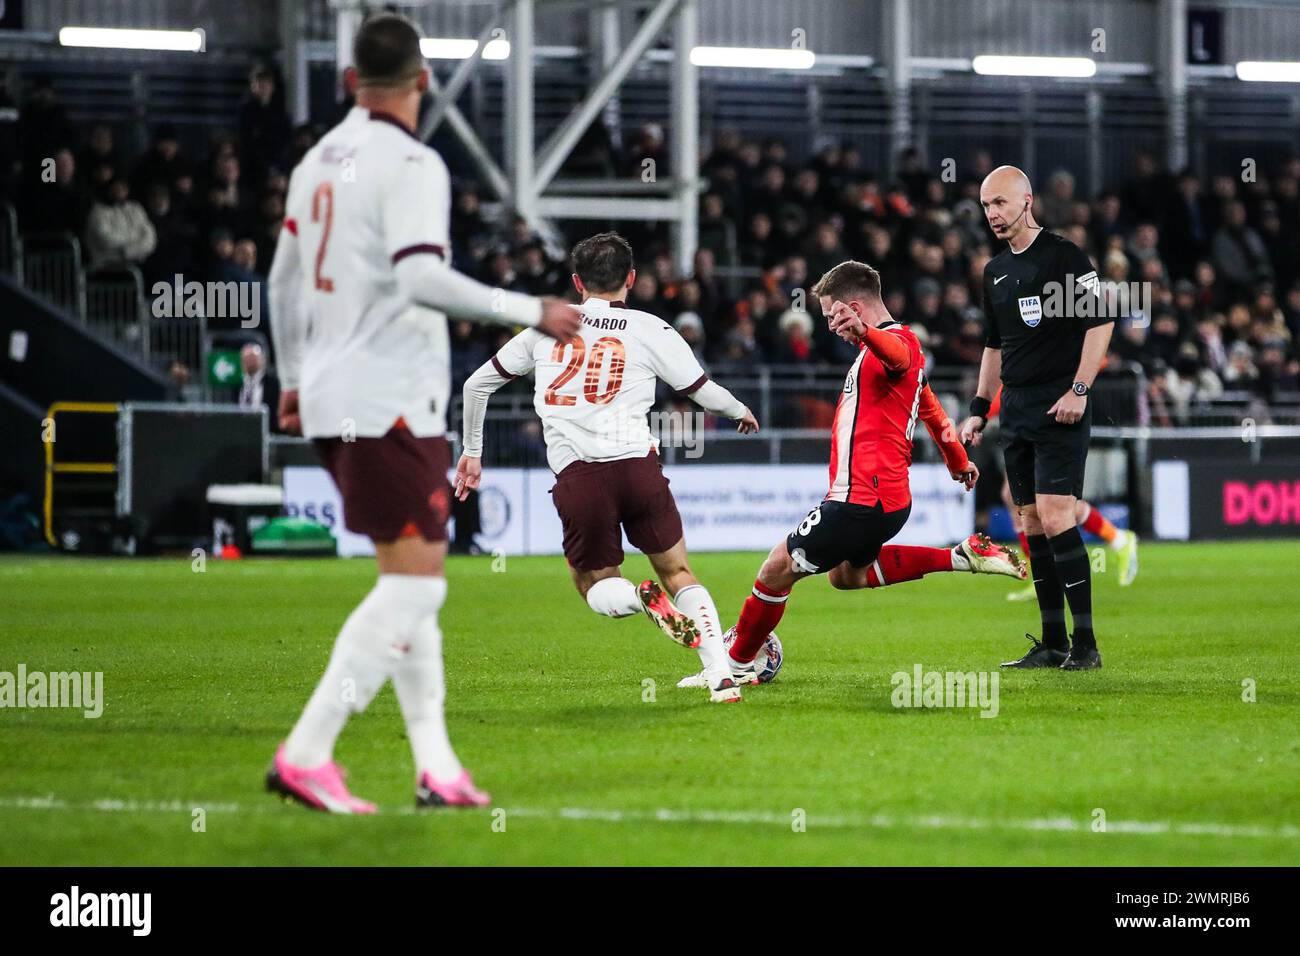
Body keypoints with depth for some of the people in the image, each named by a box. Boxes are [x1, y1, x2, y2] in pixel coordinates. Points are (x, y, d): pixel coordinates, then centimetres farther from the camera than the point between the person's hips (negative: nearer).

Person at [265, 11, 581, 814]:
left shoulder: (320, 160, 13)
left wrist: (294, 379, 32)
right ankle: (306, 755, -14)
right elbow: (419, 278, -24)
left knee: (411, 580, 14)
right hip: (390, 402, -9)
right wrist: (530, 312, -20)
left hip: (332, 396, 9)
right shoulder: (411, 165, -12)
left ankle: (436, 765, 12)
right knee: (414, 586, -8)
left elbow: (285, 278, 20)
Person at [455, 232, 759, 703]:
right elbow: (704, 392, 17)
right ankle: (721, 675, -1)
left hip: (575, 476, 0)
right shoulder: (651, 331, 7)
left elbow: (477, 384, 19)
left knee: (594, 584, 18)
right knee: (678, 573, 16)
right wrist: (741, 411, 40)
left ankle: (639, 598, -17)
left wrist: (472, 451, 33)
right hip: (636, 465, 0)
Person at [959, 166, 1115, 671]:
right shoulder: (995, 271, 16)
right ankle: (1053, 644, 10)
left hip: (1059, 407, -8)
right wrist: (979, 409, 20)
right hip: (1016, 405, 8)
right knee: (1032, 524, 6)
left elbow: (1100, 321, -10)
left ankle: (1085, 644, -12)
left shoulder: (1063, 255, -7)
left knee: (1055, 517, -15)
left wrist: (1078, 389, -16)